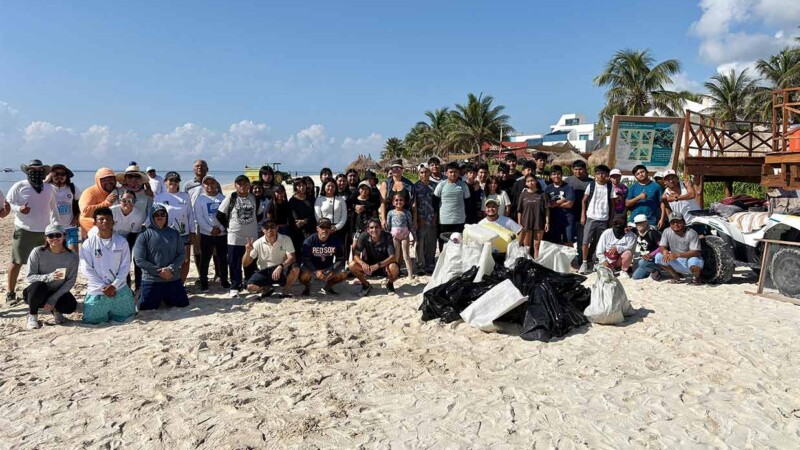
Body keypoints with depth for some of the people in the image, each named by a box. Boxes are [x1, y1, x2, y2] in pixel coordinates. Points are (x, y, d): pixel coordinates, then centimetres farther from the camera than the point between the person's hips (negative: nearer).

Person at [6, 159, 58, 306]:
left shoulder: (50, 188, 10)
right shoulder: (19, 186, -3)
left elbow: (53, 209, 18)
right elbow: (7, 204, -1)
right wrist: (19, 208, -21)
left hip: (44, 232, 4)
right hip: (24, 231, -4)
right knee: (16, 262, 0)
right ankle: (10, 294, 11)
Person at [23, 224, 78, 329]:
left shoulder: (72, 256, -10)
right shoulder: (38, 252, -14)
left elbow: (70, 281, -11)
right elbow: (29, 277, -15)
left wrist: (53, 299, -20)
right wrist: (49, 277, -34)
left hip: (58, 292, 1)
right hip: (37, 292, -1)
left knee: (70, 306, -29)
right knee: (38, 286, -36)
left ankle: (55, 310, 11)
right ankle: (32, 315, -6)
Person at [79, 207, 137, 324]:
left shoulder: (121, 241, -1)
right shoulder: (88, 244, -5)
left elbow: (125, 266, -3)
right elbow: (86, 269, -6)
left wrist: (114, 285, -14)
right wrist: (103, 287, -13)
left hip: (120, 289, 1)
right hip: (96, 291, -1)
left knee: (126, 317, 7)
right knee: (91, 320, 3)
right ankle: (106, 312, 34)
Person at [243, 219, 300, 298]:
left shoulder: (286, 239, -9)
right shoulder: (258, 243, -7)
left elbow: (291, 258, -19)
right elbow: (246, 263, -6)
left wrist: (280, 266, -38)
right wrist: (248, 251, -27)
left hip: (281, 270, -1)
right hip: (264, 271, 1)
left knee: (295, 269, -32)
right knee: (251, 287, -25)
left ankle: (285, 292, -6)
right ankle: (267, 288, 10)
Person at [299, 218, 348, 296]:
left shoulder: (336, 241, -11)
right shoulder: (309, 241, -17)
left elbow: (340, 259, -6)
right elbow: (306, 260, -16)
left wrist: (333, 271, -24)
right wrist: (316, 272, -32)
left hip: (328, 268, 2)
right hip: (312, 268, -2)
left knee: (343, 274, -19)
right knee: (304, 276, -33)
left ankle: (328, 286, 12)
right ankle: (307, 287, 6)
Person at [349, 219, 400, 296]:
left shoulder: (387, 236, -21)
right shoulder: (364, 237, -17)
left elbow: (392, 257, -27)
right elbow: (355, 255, -19)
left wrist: (378, 265, -42)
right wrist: (363, 263, -41)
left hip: (384, 265, -2)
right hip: (369, 265, 2)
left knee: (394, 268, -35)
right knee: (352, 265, -23)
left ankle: (389, 284, 2)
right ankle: (366, 285, 4)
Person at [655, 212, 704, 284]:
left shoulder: (691, 233, -18)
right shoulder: (667, 232, -4)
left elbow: (696, 252, -25)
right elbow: (662, 246, -1)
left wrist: (678, 255, -38)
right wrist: (664, 251, -27)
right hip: (678, 264, 5)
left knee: (693, 260, -38)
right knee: (659, 256, -15)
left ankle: (696, 278, -2)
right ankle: (675, 276, 7)